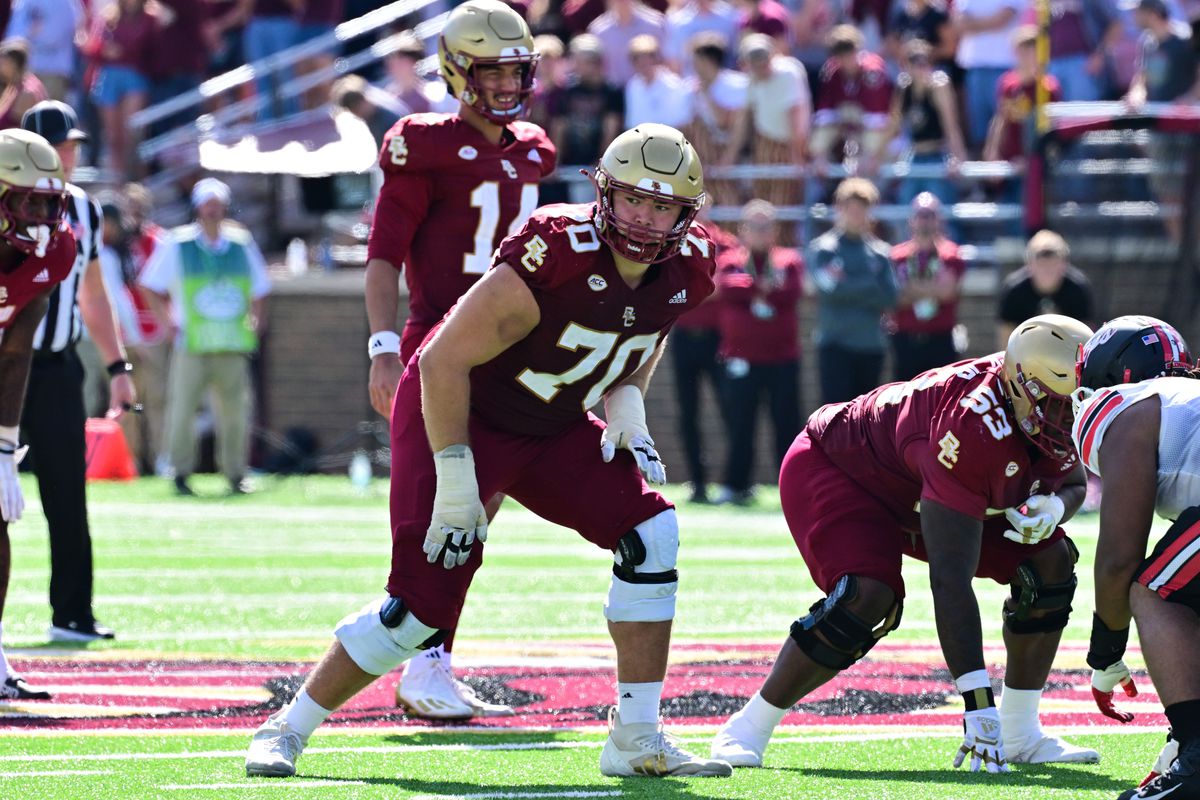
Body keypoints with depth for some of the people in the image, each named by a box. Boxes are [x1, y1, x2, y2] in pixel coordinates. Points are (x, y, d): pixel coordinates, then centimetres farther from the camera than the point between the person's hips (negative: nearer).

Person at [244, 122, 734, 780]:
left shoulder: (686, 271, -9)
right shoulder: (560, 250, -31)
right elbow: (444, 362, -26)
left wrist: (627, 402, -5)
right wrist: (455, 479, -25)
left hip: (554, 429, 7)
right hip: (458, 415, -7)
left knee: (652, 534, -11)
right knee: (423, 601, -14)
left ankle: (637, 739, -5)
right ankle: (288, 729, 3)